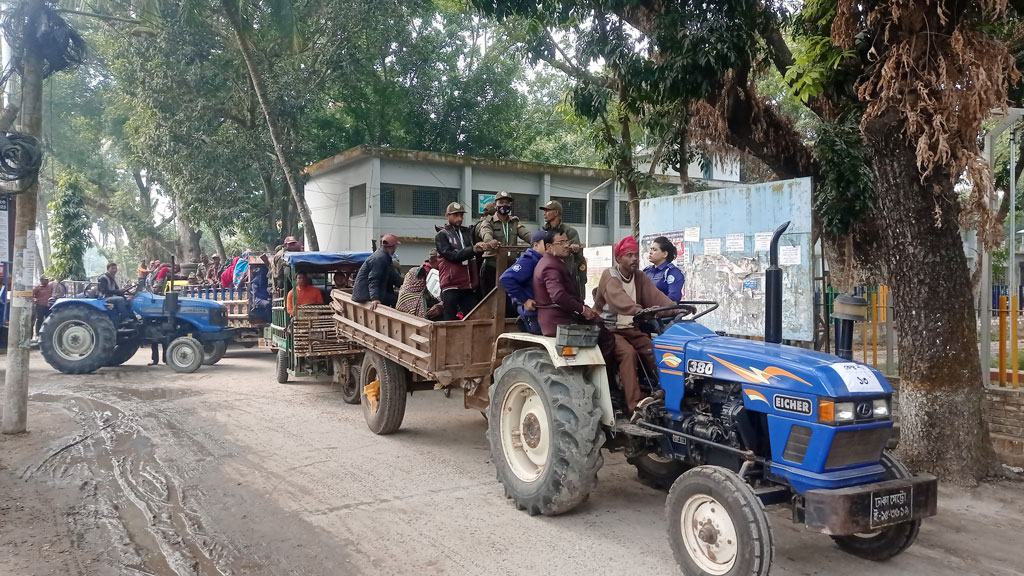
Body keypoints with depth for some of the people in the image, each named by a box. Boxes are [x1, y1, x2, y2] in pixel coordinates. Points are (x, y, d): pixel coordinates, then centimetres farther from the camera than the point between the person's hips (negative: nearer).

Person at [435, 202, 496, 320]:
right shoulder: (441, 236, 2)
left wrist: (488, 245, -5)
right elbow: (452, 256, -11)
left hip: (470, 285, 4)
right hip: (451, 285, -4)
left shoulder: (468, 232, 16)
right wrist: (473, 249, -23)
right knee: (451, 322, -3)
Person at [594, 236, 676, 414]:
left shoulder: (640, 278, 8)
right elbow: (619, 300, -33)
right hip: (610, 329, -6)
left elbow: (656, 296, -9)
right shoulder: (609, 276, -13)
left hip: (633, 329, 6)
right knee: (628, 352, -31)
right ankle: (635, 403, -32)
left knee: (655, 351, -17)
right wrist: (641, 312, -51)